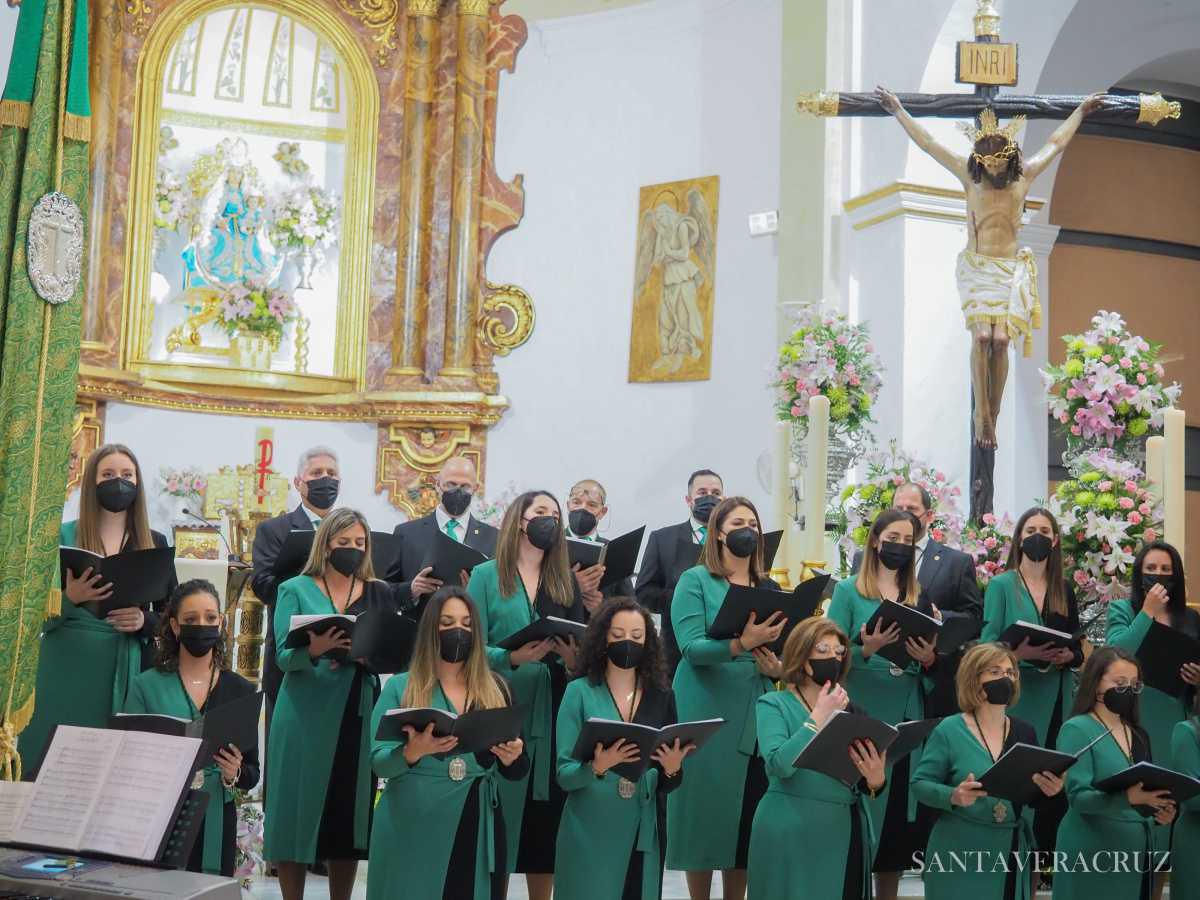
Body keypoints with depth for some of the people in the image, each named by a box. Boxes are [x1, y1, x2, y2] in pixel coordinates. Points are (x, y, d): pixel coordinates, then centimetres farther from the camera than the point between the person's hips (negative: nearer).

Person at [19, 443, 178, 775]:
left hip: (128, 667, 1)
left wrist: (144, 621, -10)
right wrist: (69, 598, -19)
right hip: (68, 665, -1)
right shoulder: (62, 536, 4)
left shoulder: (154, 542, 9)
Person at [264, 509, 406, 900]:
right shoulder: (296, 590, 2)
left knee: (350, 807, 6)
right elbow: (284, 656, -7)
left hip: (359, 713, 2)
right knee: (300, 805, 0)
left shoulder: (381, 594, 9)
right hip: (307, 715, -2)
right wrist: (314, 649, -27)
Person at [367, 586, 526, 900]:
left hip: (477, 827, 2)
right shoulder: (400, 687, 3)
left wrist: (510, 758, -12)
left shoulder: (495, 688, 9)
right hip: (412, 828, -2)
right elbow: (379, 763, -5)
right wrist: (414, 751, -24)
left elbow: (516, 772, 10)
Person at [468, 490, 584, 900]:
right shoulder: (486, 575, 2)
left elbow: (581, 646, 10)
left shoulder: (565, 581, 14)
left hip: (553, 711, 3)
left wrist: (575, 662, -12)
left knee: (547, 814, 6)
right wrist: (512, 658, -23)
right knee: (501, 812, -1)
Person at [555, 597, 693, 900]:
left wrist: (672, 769, -14)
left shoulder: (661, 696, 4)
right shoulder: (580, 692, -4)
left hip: (643, 834, 3)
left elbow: (667, 786, 7)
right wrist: (597, 767, -26)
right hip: (590, 835, -2)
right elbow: (563, 775, -7)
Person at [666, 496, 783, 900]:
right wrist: (741, 643, -29)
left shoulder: (769, 588, 13)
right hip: (707, 714, -5)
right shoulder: (695, 581, -2)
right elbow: (691, 647, -14)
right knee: (707, 807, 0)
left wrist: (778, 667, -8)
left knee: (748, 813, 7)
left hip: (756, 713, 5)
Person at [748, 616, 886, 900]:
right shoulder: (773, 704, -1)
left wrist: (875, 780, -11)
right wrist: (819, 717, -15)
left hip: (847, 832, 5)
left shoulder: (849, 709, 12)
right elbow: (779, 764, -18)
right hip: (792, 833, -5)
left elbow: (864, 785, 11)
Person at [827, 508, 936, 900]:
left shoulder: (919, 598, 13)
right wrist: (866, 649, -25)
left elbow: (929, 662, 13)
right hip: (862, 714, -4)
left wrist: (928, 659, -10)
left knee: (899, 803, 7)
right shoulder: (848, 591, 0)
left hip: (907, 714, 4)